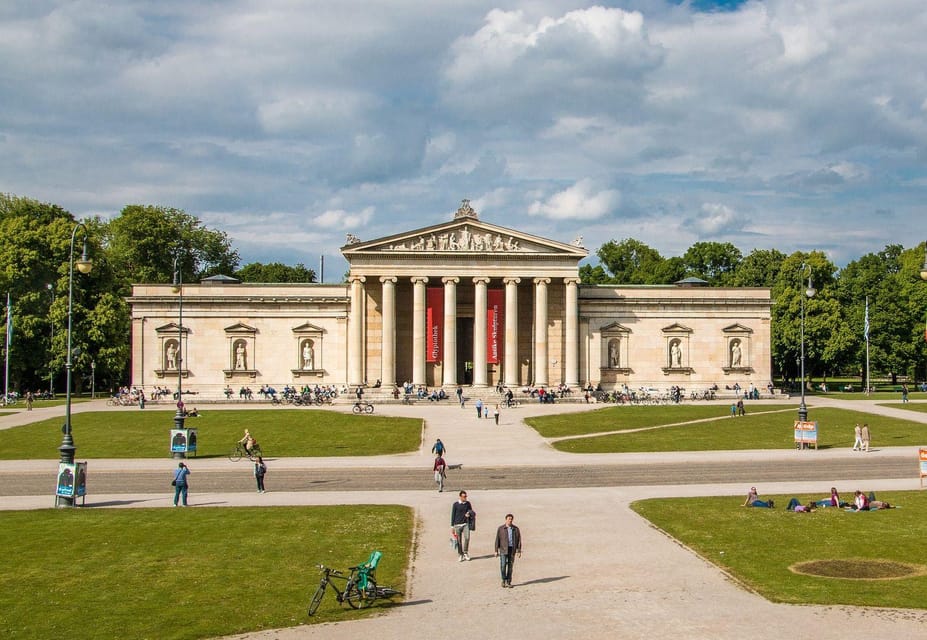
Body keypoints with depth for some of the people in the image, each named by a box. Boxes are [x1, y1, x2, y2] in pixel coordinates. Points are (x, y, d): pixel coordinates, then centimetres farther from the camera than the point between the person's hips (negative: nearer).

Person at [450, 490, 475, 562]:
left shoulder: (468, 503, 4)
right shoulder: (455, 505, -3)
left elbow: (471, 512, 16)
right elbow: (453, 515, 1)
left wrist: (469, 514, -9)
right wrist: (452, 527, 0)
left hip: (466, 524, 1)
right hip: (457, 525, -1)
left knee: (467, 537, -17)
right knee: (459, 541, 2)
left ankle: (466, 552, 3)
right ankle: (460, 555, 15)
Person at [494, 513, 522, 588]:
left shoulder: (516, 529, 4)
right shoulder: (500, 529, 0)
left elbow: (519, 540, 5)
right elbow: (497, 540, 1)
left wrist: (519, 551, 1)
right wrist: (496, 550, -2)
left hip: (512, 550, 1)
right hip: (503, 550, -1)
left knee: (510, 566, 4)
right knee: (503, 565, -7)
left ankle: (508, 582, 12)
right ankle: (504, 580, 12)